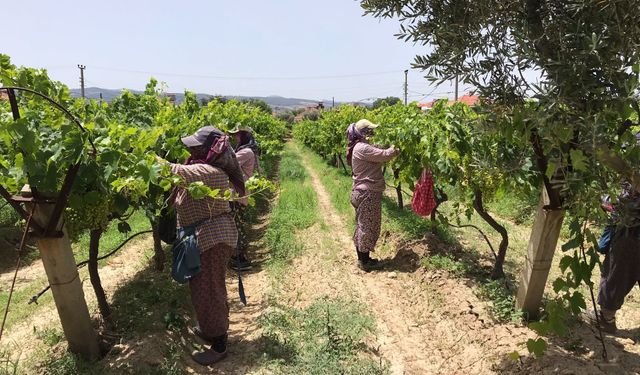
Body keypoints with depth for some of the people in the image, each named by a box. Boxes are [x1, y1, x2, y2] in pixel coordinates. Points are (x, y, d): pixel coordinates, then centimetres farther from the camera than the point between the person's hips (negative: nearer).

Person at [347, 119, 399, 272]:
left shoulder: (360, 147, 13)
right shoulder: (363, 148, -19)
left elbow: (378, 155, 16)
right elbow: (384, 155, -20)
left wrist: (389, 149, 5)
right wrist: (395, 149, -3)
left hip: (363, 192, 10)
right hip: (368, 193, -10)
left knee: (362, 226, 16)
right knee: (368, 227, 0)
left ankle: (362, 259, 27)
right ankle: (365, 262, 13)